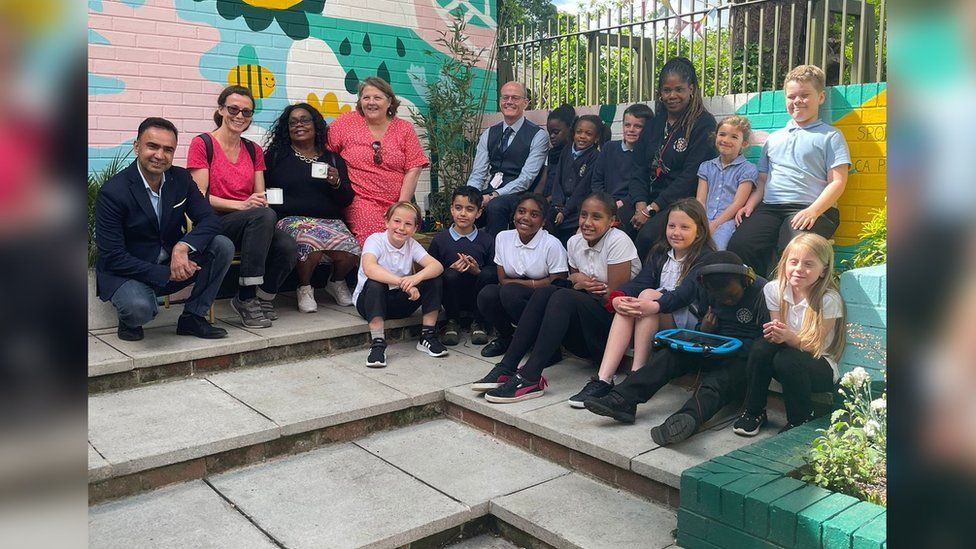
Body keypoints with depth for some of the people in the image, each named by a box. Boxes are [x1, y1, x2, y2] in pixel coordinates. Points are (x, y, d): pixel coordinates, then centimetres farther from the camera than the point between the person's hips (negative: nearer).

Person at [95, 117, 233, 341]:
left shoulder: (181, 178, -2)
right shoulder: (112, 192, -18)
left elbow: (210, 219, -7)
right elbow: (112, 257, -19)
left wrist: (183, 247, -28)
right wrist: (166, 273, -26)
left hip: (173, 263, 5)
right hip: (128, 271, -5)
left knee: (223, 246, -17)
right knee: (140, 308, -37)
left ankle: (192, 318, -4)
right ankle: (129, 320, 4)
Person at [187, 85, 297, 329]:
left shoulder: (254, 150, 17)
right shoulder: (202, 144, 0)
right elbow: (199, 197, -7)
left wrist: (260, 201, -9)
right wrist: (241, 205, -18)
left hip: (253, 223, 5)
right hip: (214, 224, -4)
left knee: (287, 246, -28)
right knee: (265, 215, -36)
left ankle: (261, 297, 0)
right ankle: (247, 298, -25)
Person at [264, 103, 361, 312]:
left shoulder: (332, 159, 17)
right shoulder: (276, 155, 12)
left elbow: (347, 200, 11)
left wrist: (336, 183, -8)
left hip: (329, 221, 3)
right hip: (291, 219, -2)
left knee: (349, 252, -27)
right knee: (310, 244, -37)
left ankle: (337, 282, 10)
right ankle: (304, 288, -4)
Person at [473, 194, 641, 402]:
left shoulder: (618, 241, -12)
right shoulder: (575, 242, 7)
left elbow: (616, 293, -15)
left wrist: (581, 283, -6)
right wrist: (578, 281, -11)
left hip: (618, 319, -6)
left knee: (562, 297, -29)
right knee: (544, 292, -18)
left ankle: (530, 377, -35)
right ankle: (507, 368, -23)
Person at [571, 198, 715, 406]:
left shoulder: (705, 258, -4)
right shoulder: (660, 253, 14)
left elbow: (686, 292, -22)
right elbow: (640, 281, -1)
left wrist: (654, 306, -41)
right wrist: (617, 299, -23)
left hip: (692, 323, -5)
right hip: (659, 323, 5)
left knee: (648, 295, -28)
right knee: (628, 303, -23)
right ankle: (603, 379, -34)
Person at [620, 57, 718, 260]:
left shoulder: (703, 124, -4)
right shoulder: (655, 123, 15)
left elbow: (691, 176, -12)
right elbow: (638, 166, 10)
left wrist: (652, 209, -16)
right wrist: (640, 205, -8)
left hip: (682, 201, -5)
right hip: (647, 197, 5)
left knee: (648, 235, -32)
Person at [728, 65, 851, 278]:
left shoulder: (830, 136, 10)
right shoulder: (774, 138, 27)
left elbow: (837, 182, 0)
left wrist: (813, 211, -16)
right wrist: (750, 204, 6)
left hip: (810, 209, -4)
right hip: (769, 208, 4)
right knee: (737, 246, -24)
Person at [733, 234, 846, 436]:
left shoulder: (829, 299, -18)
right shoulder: (774, 289, -7)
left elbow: (814, 346, -17)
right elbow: (779, 334, -3)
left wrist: (789, 337, -37)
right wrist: (775, 333, -29)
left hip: (820, 366, -4)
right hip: (789, 350, 4)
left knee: (787, 360, -34)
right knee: (761, 346, -28)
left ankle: (800, 419, -10)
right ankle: (754, 411, -10)